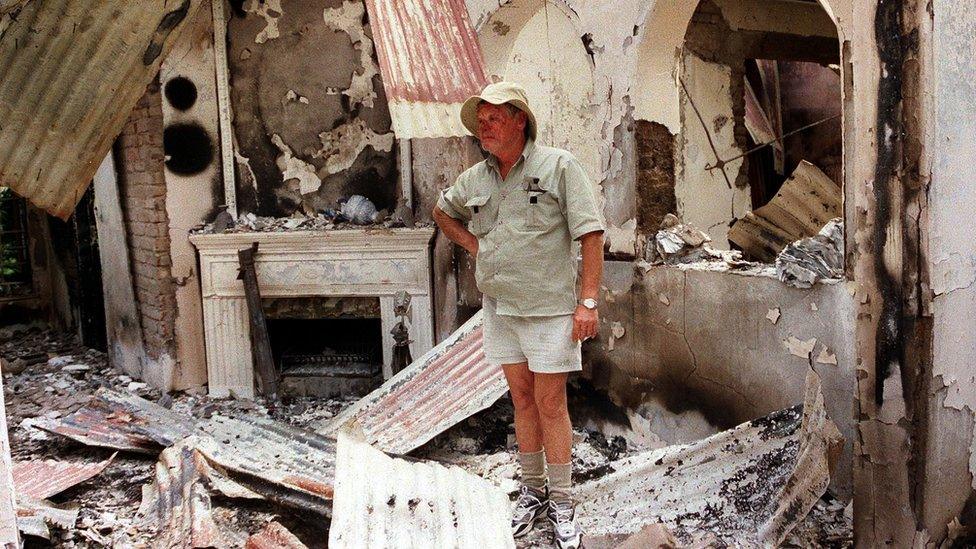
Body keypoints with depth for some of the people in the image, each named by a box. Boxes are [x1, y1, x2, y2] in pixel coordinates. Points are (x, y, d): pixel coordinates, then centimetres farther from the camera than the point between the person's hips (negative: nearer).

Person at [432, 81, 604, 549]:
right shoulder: (475, 178, 7)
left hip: (548, 307, -5)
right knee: (522, 399, 13)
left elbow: (591, 234, -11)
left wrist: (588, 301, -16)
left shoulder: (558, 167, -9)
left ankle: (562, 503, 11)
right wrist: (471, 244, 10)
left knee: (550, 403, -1)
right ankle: (533, 492, 26)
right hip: (498, 306, 5)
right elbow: (442, 211, 27)